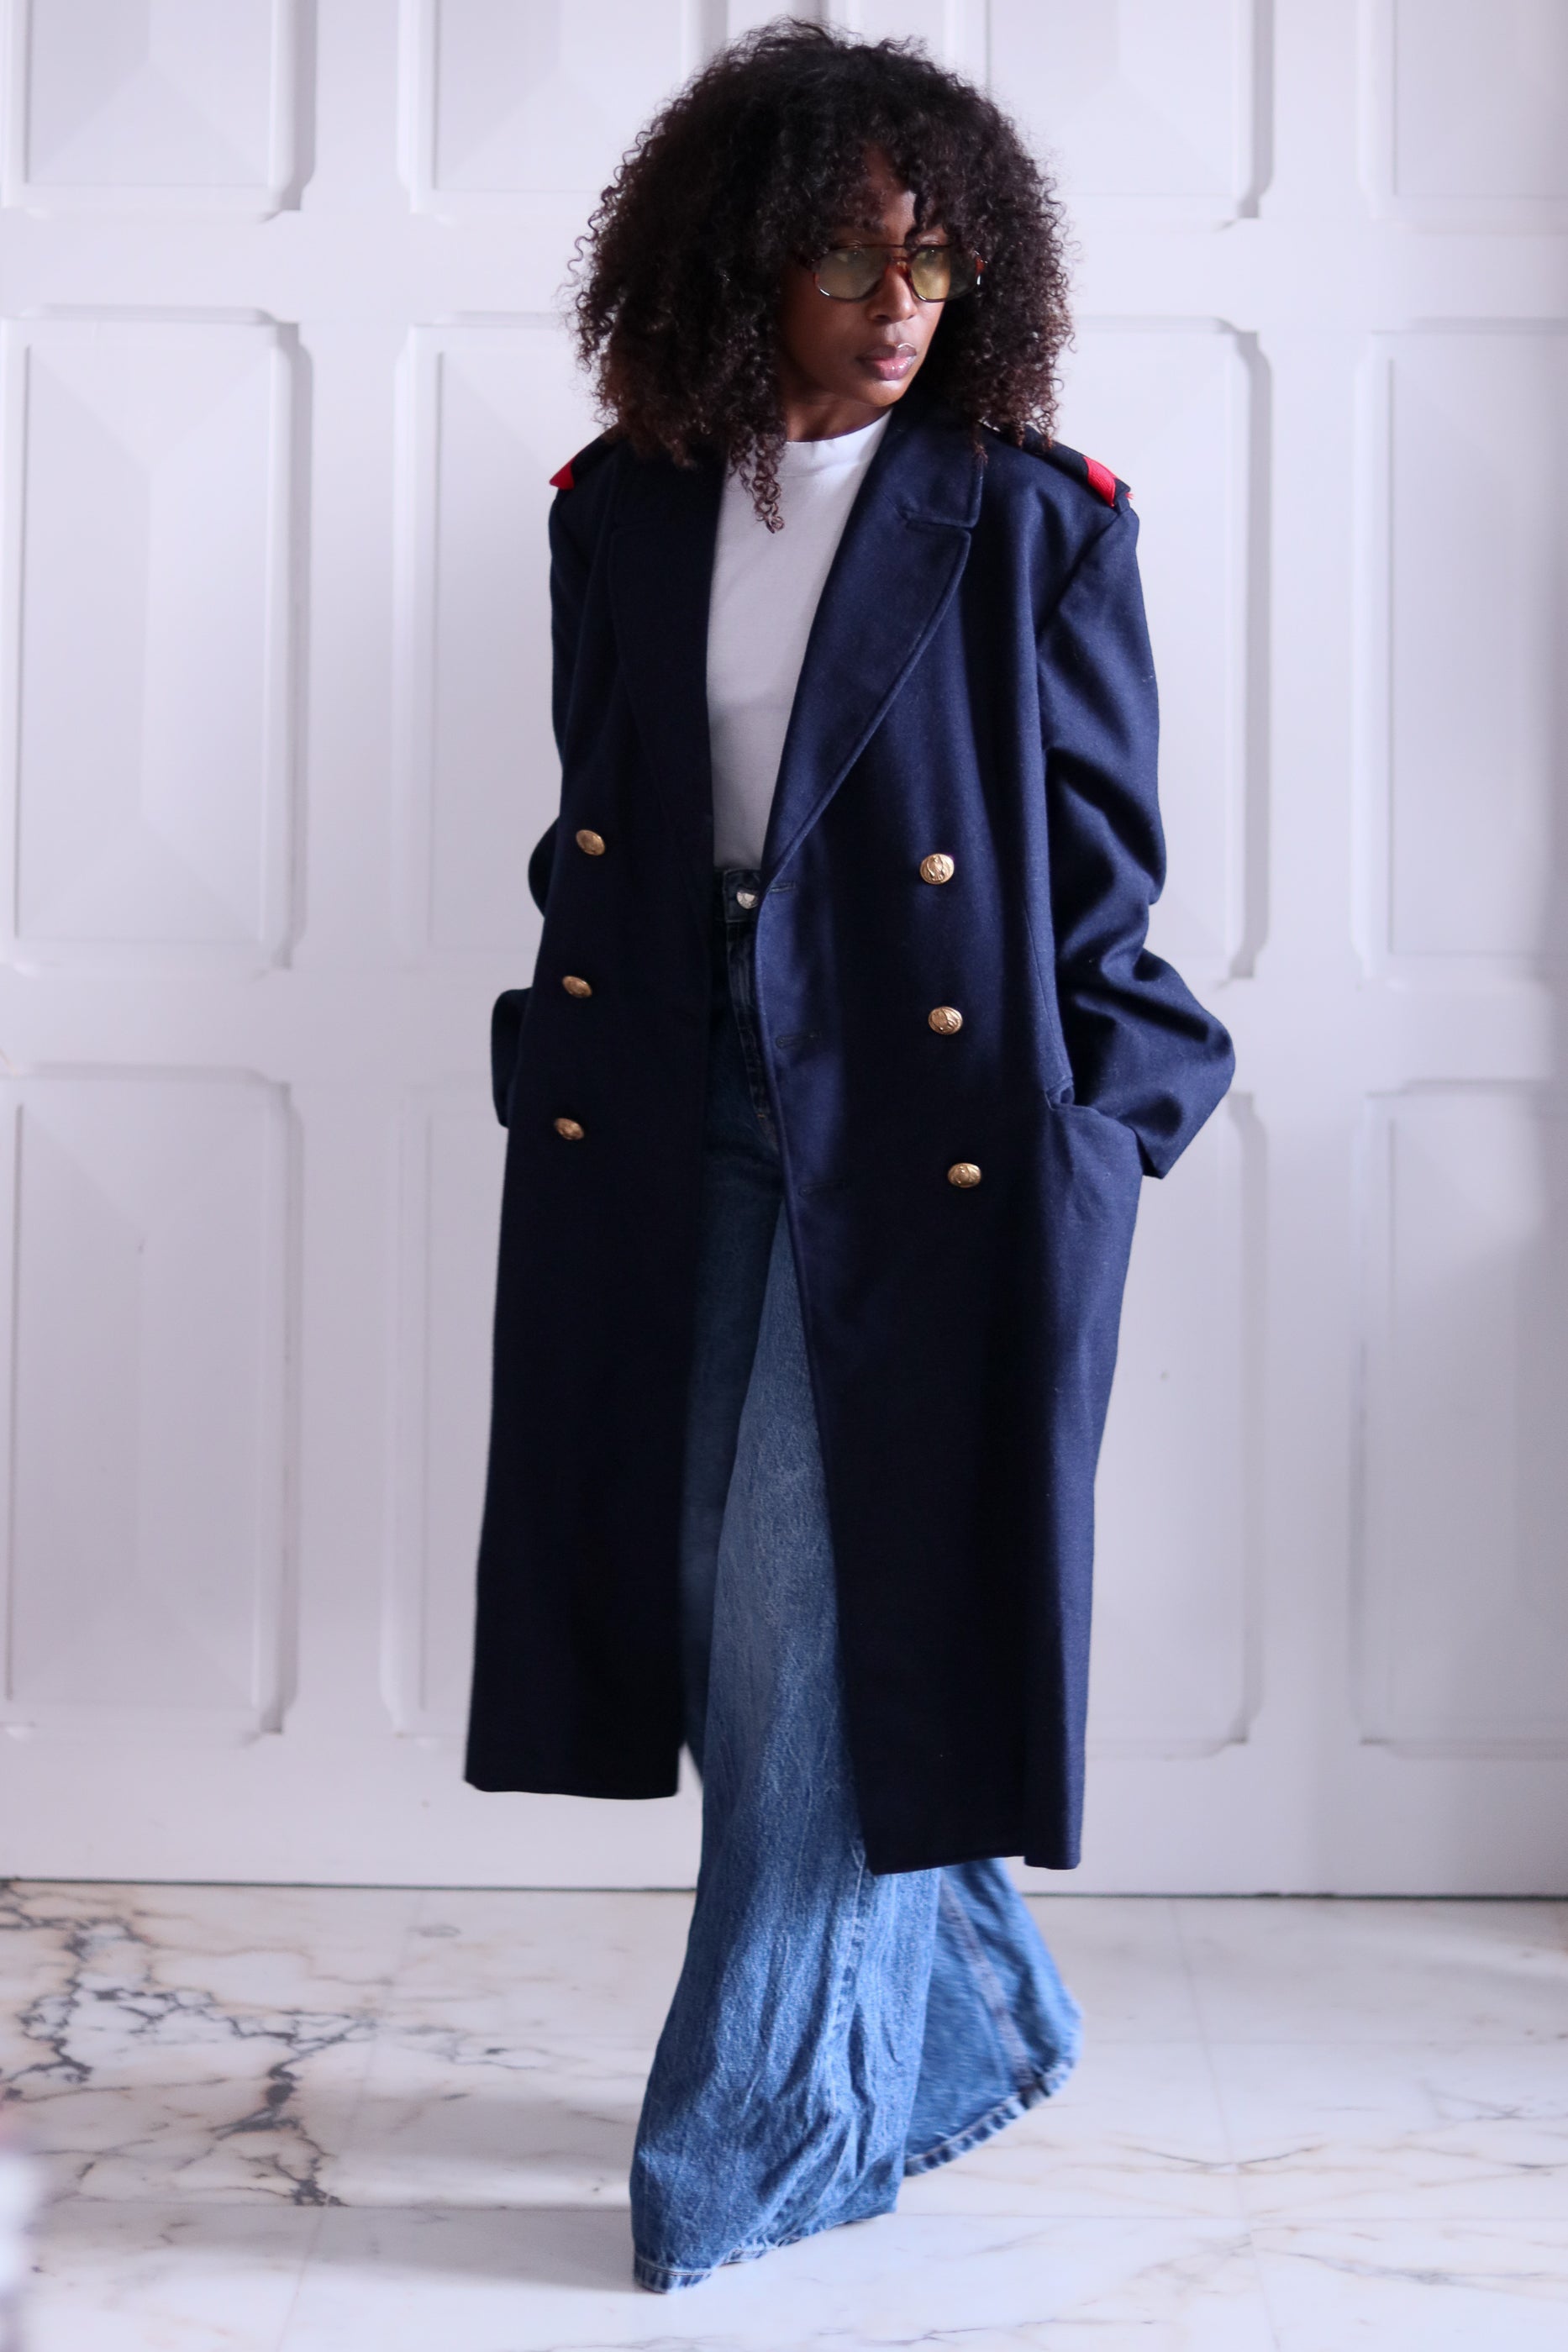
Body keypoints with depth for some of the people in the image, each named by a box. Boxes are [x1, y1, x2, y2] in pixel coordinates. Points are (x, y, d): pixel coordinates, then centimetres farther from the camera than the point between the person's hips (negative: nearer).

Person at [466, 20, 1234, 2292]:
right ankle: (965, 2019, 29)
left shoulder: (1033, 523, -3)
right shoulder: (623, 511, 7)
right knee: (723, 1588, 8)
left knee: (817, 1608, -5)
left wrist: (1080, 1135, -6)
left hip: (929, 1116, -4)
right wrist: (573, 1073, 11)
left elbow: (1103, 864, -1)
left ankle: (764, 2123, 10)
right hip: (673, 1114, 5)